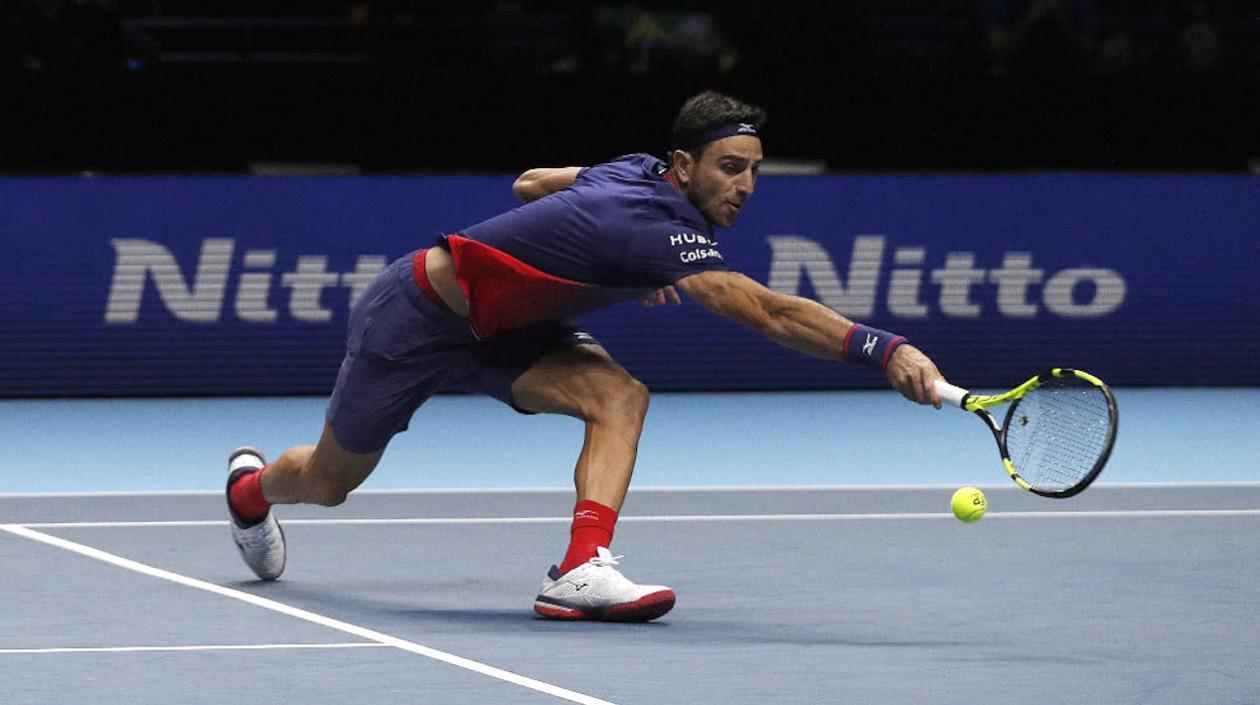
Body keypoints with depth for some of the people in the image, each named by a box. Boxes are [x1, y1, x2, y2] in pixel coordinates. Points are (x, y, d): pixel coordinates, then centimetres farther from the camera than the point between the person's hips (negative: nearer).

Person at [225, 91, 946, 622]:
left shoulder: (637, 171, -10)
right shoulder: (653, 228, -38)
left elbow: (530, 183, 11)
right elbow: (771, 312, -50)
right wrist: (886, 348, -58)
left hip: (496, 326, 8)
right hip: (412, 320, -8)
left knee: (620, 395, -21)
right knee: (329, 481, 16)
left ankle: (581, 571, -25)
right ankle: (252, 485, 51)